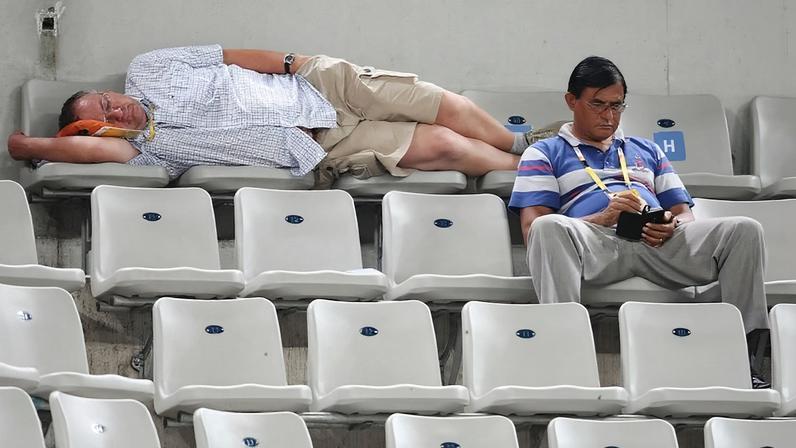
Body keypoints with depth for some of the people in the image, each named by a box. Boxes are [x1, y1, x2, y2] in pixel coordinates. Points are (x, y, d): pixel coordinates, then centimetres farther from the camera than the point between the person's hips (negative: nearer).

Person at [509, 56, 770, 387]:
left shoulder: (647, 151, 35)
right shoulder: (545, 154, 20)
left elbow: (685, 213, 25)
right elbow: (533, 228, 4)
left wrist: (672, 225, -3)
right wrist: (603, 218, -12)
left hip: (659, 242, 4)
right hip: (597, 241, -3)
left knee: (745, 230, -21)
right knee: (550, 228, -39)